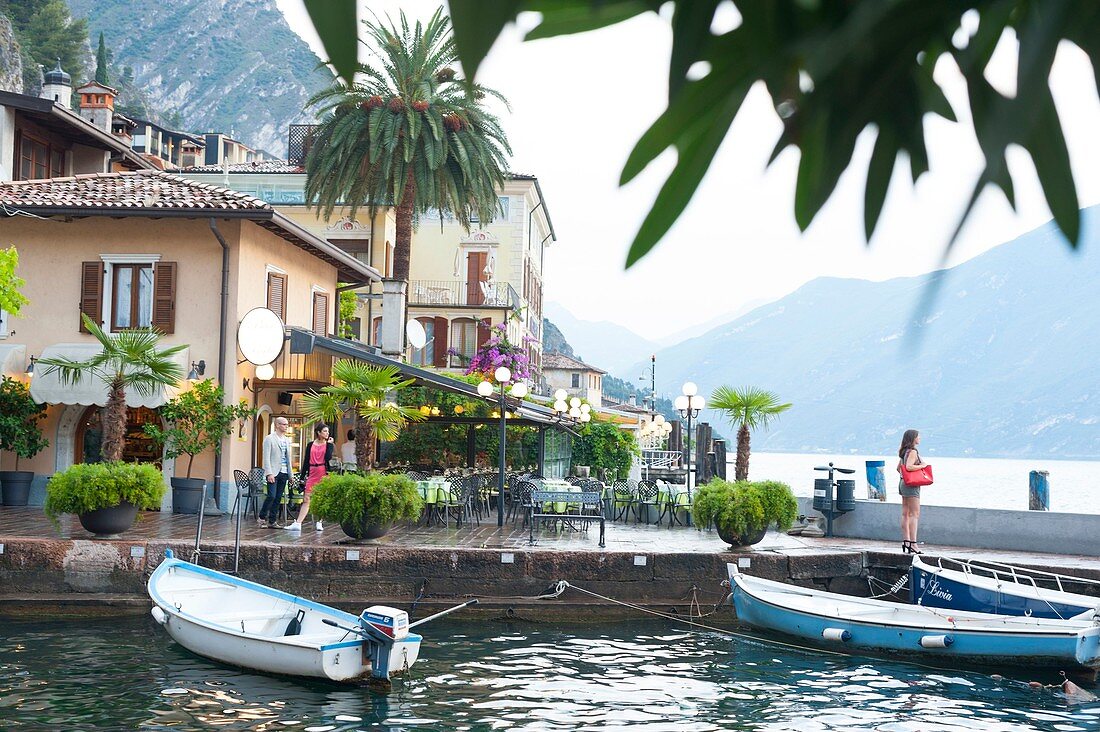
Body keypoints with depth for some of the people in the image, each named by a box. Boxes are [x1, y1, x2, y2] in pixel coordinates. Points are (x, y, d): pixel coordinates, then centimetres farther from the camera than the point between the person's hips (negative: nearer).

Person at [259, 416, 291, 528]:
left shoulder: (287, 440, 17)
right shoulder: (269, 439, -3)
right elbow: (266, 457, -9)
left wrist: (290, 475, 15)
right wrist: (269, 473, -17)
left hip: (283, 473, 6)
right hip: (273, 473, -6)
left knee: (278, 498, 5)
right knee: (271, 496, -14)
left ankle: (272, 521, 9)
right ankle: (262, 517, 3)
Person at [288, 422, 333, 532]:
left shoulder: (328, 444, 5)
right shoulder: (311, 445, 9)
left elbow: (328, 458, -12)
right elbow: (306, 461, 10)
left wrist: (329, 444, -7)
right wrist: (302, 477, 8)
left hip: (324, 474, -1)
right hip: (312, 474, 1)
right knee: (306, 500, -2)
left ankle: (319, 523, 14)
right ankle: (297, 523, -6)